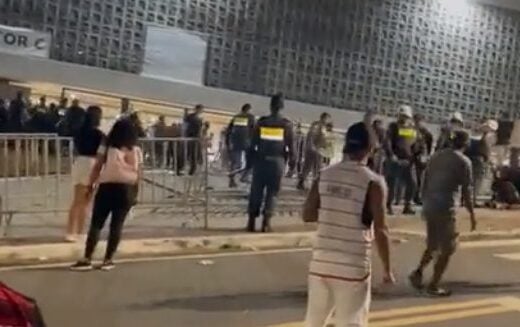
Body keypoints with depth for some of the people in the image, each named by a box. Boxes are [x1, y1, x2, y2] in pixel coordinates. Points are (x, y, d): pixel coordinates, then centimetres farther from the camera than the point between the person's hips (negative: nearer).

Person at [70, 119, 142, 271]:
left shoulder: (107, 148, -1)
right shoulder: (136, 151, 4)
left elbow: (97, 168, -4)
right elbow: (138, 174, 2)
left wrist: (90, 185, 2)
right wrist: (135, 194, 8)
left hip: (107, 187, -1)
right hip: (126, 190, 2)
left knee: (96, 223, 2)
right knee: (117, 225, 5)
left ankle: (87, 259, -1)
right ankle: (108, 260, 7)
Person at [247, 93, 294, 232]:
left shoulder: (261, 122, 1)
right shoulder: (286, 124, -1)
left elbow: (253, 143, 4)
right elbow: (291, 145, -1)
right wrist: (291, 159, 10)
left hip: (261, 160, 1)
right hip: (278, 161, -1)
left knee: (256, 191, 9)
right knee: (272, 192, 6)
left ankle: (252, 221, 8)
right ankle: (266, 222, 0)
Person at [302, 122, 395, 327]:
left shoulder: (325, 175, 1)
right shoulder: (373, 182, -11)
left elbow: (308, 215, 4)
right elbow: (380, 231, -12)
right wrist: (387, 269, -3)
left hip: (321, 262, 4)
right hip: (353, 267, -4)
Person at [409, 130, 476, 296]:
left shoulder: (436, 156, 13)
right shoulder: (464, 161, -5)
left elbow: (425, 183, 15)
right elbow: (466, 191, -7)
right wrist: (472, 214, 1)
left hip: (429, 206, 6)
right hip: (446, 208, -6)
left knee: (433, 245, 20)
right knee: (447, 249, 6)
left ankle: (418, 271, 2)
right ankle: (433, 286, 5)